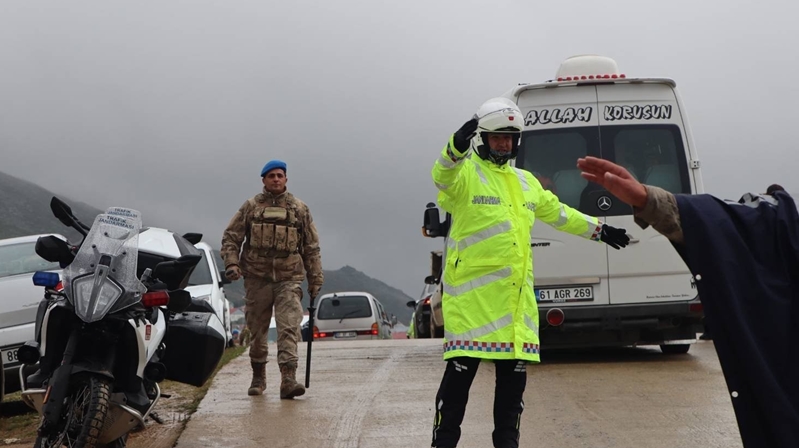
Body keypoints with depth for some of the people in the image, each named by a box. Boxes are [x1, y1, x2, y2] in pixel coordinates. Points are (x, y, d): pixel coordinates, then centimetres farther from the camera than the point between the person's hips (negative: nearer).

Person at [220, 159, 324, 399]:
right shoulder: (250, 207, 6)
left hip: (289, 278, -1)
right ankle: (258, 377, 24)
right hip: (257, 277, 1)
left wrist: (315, 278, 8)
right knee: (257, 330, 9)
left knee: (289, 328, -13)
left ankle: (288, 379, -20)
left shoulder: (300, 209, 8)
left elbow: (312, 247, 11)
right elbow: (231, 237, 6)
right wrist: (231, 263, -10)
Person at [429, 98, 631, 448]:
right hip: (472, 293, -6)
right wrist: (457, 146, -47)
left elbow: (557, 213, 33)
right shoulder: (464, 173, -3)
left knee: (514, 373, 10)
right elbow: (443, 175, -26)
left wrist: (598, 230, 38)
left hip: (516, 295, 6)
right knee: (460, 372, -6)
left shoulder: (525, 181, 20)